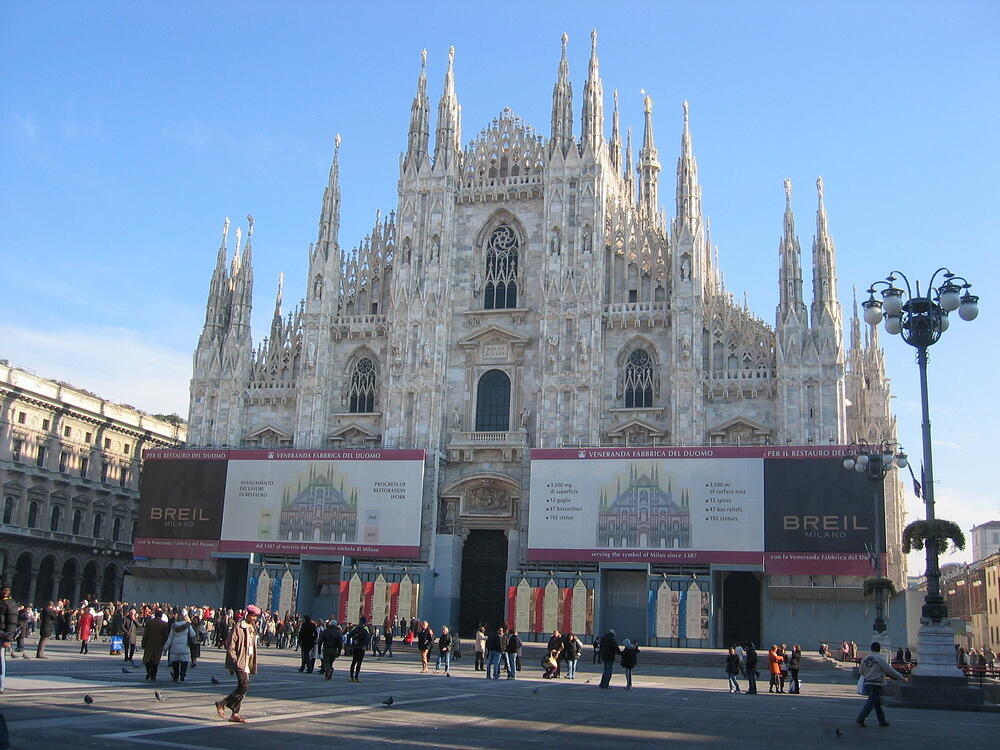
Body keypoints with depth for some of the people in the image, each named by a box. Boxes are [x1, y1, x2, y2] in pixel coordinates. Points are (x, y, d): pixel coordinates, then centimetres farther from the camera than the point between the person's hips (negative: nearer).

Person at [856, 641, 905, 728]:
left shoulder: (865, 659, 8)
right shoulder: (880, 659, -11)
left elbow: (862, 672, 17)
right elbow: (889, 670, -7)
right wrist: (900, 677, 4)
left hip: (867, 683, 7)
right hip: (876, 685, -7)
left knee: (877, 703, 17)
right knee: (871, 703, -6)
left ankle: (882, 721, 23)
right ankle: (860, 719, -14)